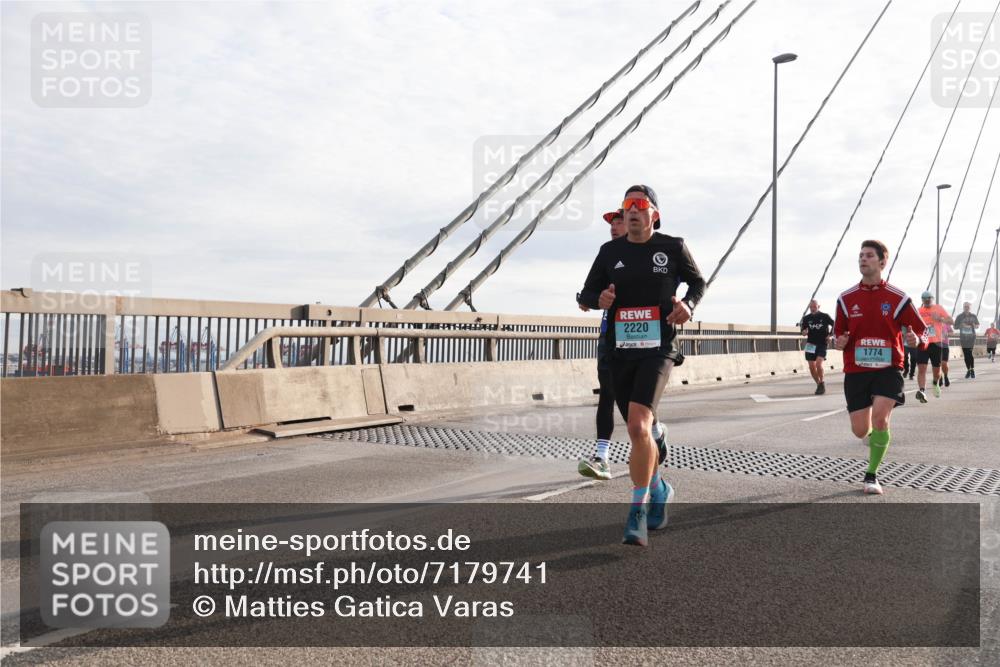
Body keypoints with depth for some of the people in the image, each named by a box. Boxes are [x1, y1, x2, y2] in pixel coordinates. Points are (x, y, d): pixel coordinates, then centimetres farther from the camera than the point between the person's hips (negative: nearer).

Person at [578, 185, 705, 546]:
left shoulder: (673, 247, 2)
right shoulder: (610, 251, 8)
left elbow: (698, 282, 17)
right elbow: (586, 294, 13)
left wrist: (688, 304, -5)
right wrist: (600, 297, -11)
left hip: (658, 350, -4)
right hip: (619, 352, 4)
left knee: (639, 426, -22)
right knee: (638, 432, 13)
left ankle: (638, 512, -10)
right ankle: (658, 490, 40)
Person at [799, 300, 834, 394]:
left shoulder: (825, 316, -3)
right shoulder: (806, 318, 5)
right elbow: (803, 331, 9)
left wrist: (830, 334, -3)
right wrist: (804, 332, -14)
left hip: (822, 344, -4)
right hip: (810, 344, 4)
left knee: (819, 363, -20)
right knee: (812, 367, 3)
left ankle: (822, 383, -2)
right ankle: (819, 385, 20)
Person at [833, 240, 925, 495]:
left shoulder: (898, 299, -3)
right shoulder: (846, 299, 4)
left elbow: (921, 333, 3)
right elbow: (839, 333, 13)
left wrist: (916, 341, -21)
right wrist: (838, 342, -11)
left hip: (888, 369, -2)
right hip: (855, 370, 2)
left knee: (880, 418, -20)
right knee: (860, 431, 2)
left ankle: (872, 475, -1)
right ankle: (876, 437, 43)